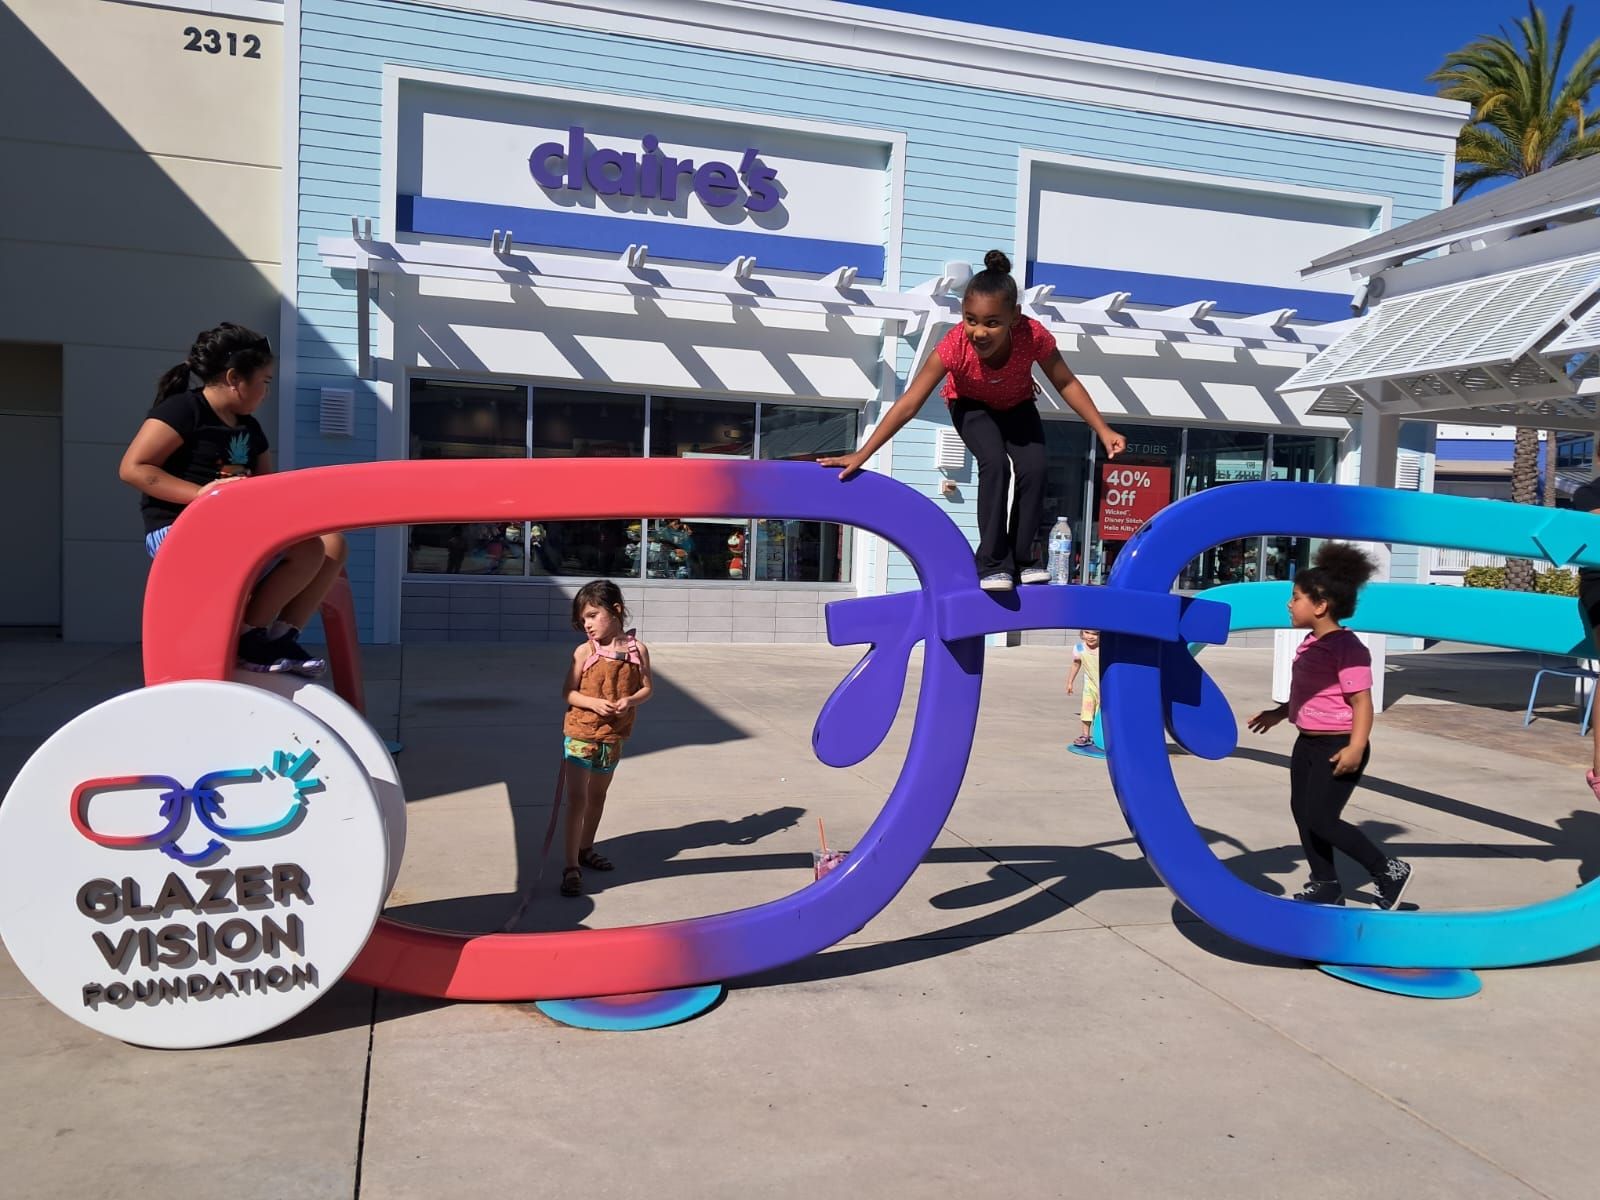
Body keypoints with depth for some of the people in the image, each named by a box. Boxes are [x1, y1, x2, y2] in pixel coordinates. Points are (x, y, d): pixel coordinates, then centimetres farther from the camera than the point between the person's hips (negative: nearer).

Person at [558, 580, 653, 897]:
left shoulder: (638, 650, -4)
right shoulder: (585, 651, -9)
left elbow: (647, 688, 2)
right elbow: (568, 692, -6)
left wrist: (630, 700, -19)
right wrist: (594, 703, -23)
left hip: (614, 737, 3)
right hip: (580, 734, -3)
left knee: (597, 796, 19)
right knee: (577, 800, -7)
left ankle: (586, 850, 38)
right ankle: (572, 868, -3)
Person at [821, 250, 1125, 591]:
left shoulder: (1033, 336, -36)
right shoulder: (955, 346, -39)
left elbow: (1067, 384, -19)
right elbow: (909, 405, -36)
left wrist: (1102, 430, -21)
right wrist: (862, 455, -38)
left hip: (1017, 406, 2)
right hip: (972, 406, -2)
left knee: (1033, 468, -18)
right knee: (994, 464, -27)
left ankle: (1023, 559, -2)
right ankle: (993, 562, -17)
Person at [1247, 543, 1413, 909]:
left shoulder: (1347, 648, -18)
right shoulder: (1311, 643, 9)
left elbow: (1362, 702, -22)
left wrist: (1356, 747, -30)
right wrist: (1279, 713, 28)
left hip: (1337, 747, -9)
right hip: (1307, 743, 9)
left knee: (1321, 819, -8)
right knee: (1302, 811, 12)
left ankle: (1389, 871, 8)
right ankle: (1326, 885, 24)